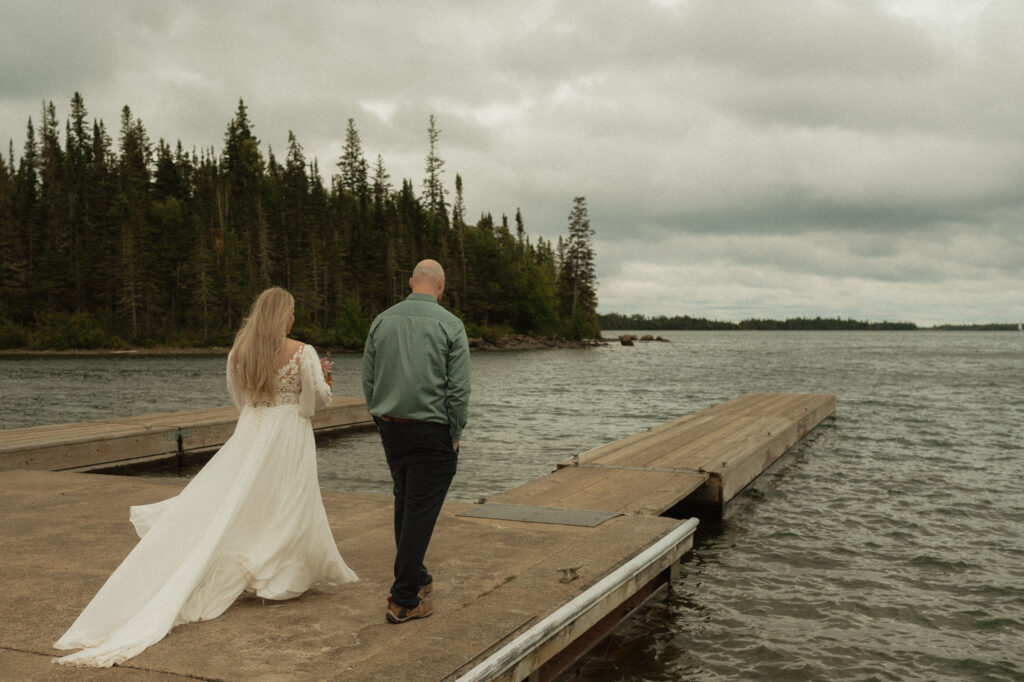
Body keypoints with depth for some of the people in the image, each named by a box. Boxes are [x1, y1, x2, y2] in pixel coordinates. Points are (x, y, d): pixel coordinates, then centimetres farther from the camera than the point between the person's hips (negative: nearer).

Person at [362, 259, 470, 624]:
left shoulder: (382, 321, 4)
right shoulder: (449, 325, -8)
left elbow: (368, 380, 5)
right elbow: (459, 389, -12)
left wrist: (382, 421, 14)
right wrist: (455, 436, -2)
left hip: (391, 429, 5)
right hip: (432, 431, -5)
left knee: (405, 504, 20)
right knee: (421, 511, -1)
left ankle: (415, 576, 33)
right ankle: (404, 600, 1)